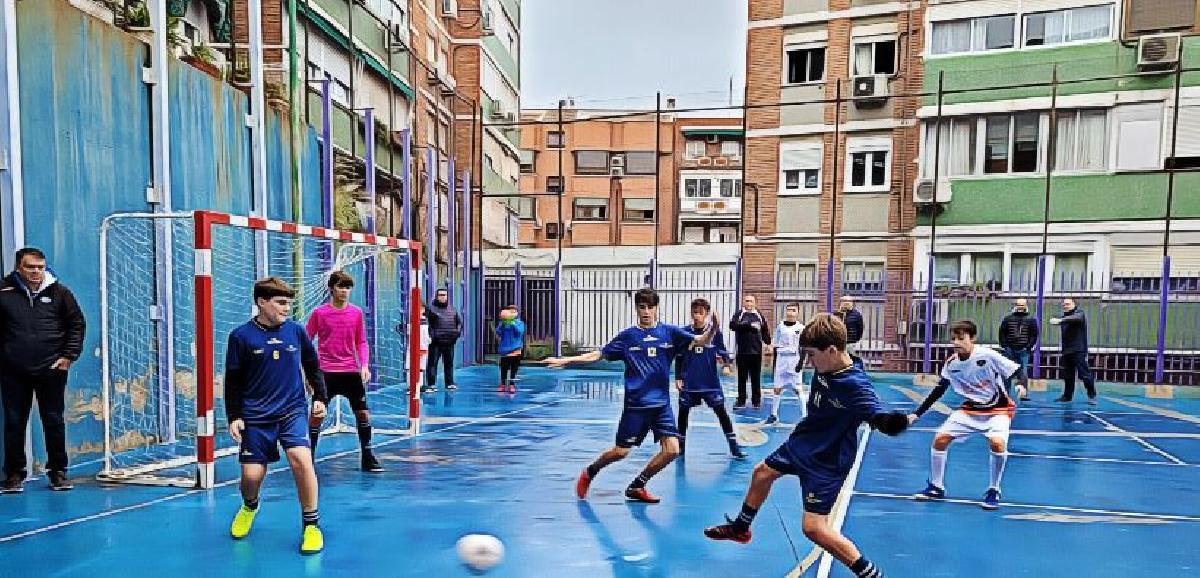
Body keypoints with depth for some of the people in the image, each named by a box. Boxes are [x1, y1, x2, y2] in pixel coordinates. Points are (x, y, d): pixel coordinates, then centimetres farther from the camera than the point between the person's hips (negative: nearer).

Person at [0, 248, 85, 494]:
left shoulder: (59, 292, 1)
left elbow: (77, 324, 6)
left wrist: (69, 355, -1)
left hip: (51, 370, 0)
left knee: (54, 422, 7)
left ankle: (58, 472, 17)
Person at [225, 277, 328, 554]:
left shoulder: (296, 330, 1)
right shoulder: (241, 336, -4)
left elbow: (312, 366, 13)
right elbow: (233, 380, 3)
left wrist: (320, 397, 9)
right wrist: (234, 417, 0)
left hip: (293, 410, 0)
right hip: (255, 416, 0)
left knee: (300, 458, -21)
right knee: (252, 475, 2)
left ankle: (312, 526, -5)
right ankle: (249, 507, 41)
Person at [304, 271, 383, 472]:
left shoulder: (357, 312, 4)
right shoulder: (319, 313, -2)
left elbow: (361, 342, 8)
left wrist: (365, 365, -5)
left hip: (352, 372, 2)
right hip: (326, 372, -2)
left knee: (363, 413, 3)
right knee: (317, 414, 1)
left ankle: (367, 458, 16)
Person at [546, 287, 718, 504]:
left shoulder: (669, 332, 1)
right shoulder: (627, 336, 0)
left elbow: (701, 341, -9)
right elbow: (598, 355, 5)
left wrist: (712, 328, -31)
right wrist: (564, 360, -1)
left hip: (661, 403, 2)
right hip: (635, 404, -2)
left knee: (672, 449, -8)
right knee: (620, 451, 1)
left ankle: (637, 486, 14)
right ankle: (588, 473, 31)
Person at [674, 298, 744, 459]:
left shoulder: (715, 332, -2)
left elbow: (722, 352, 3)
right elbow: (679, 357, 5)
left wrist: (726, 365, -16)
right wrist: (678, 377, 2)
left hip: (710, 382, -1)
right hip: (689, 382, 1)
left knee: (721, 411, -2)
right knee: (683, 412, 8)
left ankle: (734, 447, 6)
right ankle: (681, 445, 25)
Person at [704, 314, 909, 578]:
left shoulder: (856, 385, -31)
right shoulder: (824, 368, -10)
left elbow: (881, 419, -42)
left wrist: (896, 420, -62)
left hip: (827, 460, -9)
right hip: (802, 441, 9)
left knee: (813, 527, -12)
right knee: (762, 472, 24)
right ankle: (740, 528, 49)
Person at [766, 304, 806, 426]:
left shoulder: (800, 328, -3)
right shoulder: (780, 327, 5)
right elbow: (776, 346, 10)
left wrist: (801, 362, -12)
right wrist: (775, 362, 8)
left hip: (795, 360, -3)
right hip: (781, 359, 3)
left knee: (799, 389, -1)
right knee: (777, 388, 7)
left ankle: (803, 415, 5)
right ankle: (773, 414, 16)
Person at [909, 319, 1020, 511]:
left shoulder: (988, 356, -20)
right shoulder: (951, 364, -6)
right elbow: (938, 391, 2)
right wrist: (916, 414, -1)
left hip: (998, 409, -4)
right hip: (970, 409, 5)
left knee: (997, 442, -31)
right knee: (940, 438, -7)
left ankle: (993, 491, -7)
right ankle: (936, 487, 10)